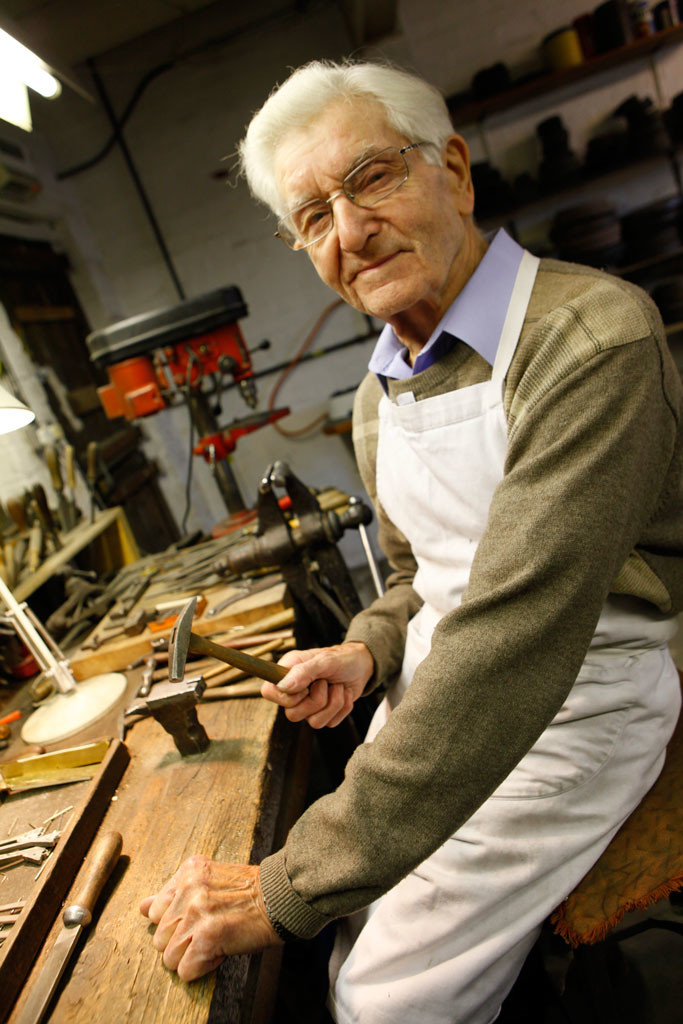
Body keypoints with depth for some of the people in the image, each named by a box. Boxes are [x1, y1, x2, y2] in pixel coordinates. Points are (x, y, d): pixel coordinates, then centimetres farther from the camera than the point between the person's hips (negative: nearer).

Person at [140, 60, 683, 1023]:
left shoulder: (594, 336, -24)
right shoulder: (378, 398, 3)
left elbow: (516, 633, -33)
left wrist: (290, 889, -29)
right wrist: (368, 652, -8)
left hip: (572, 701, -6)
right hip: (435, 688, 7)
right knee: (356, 938, 13)